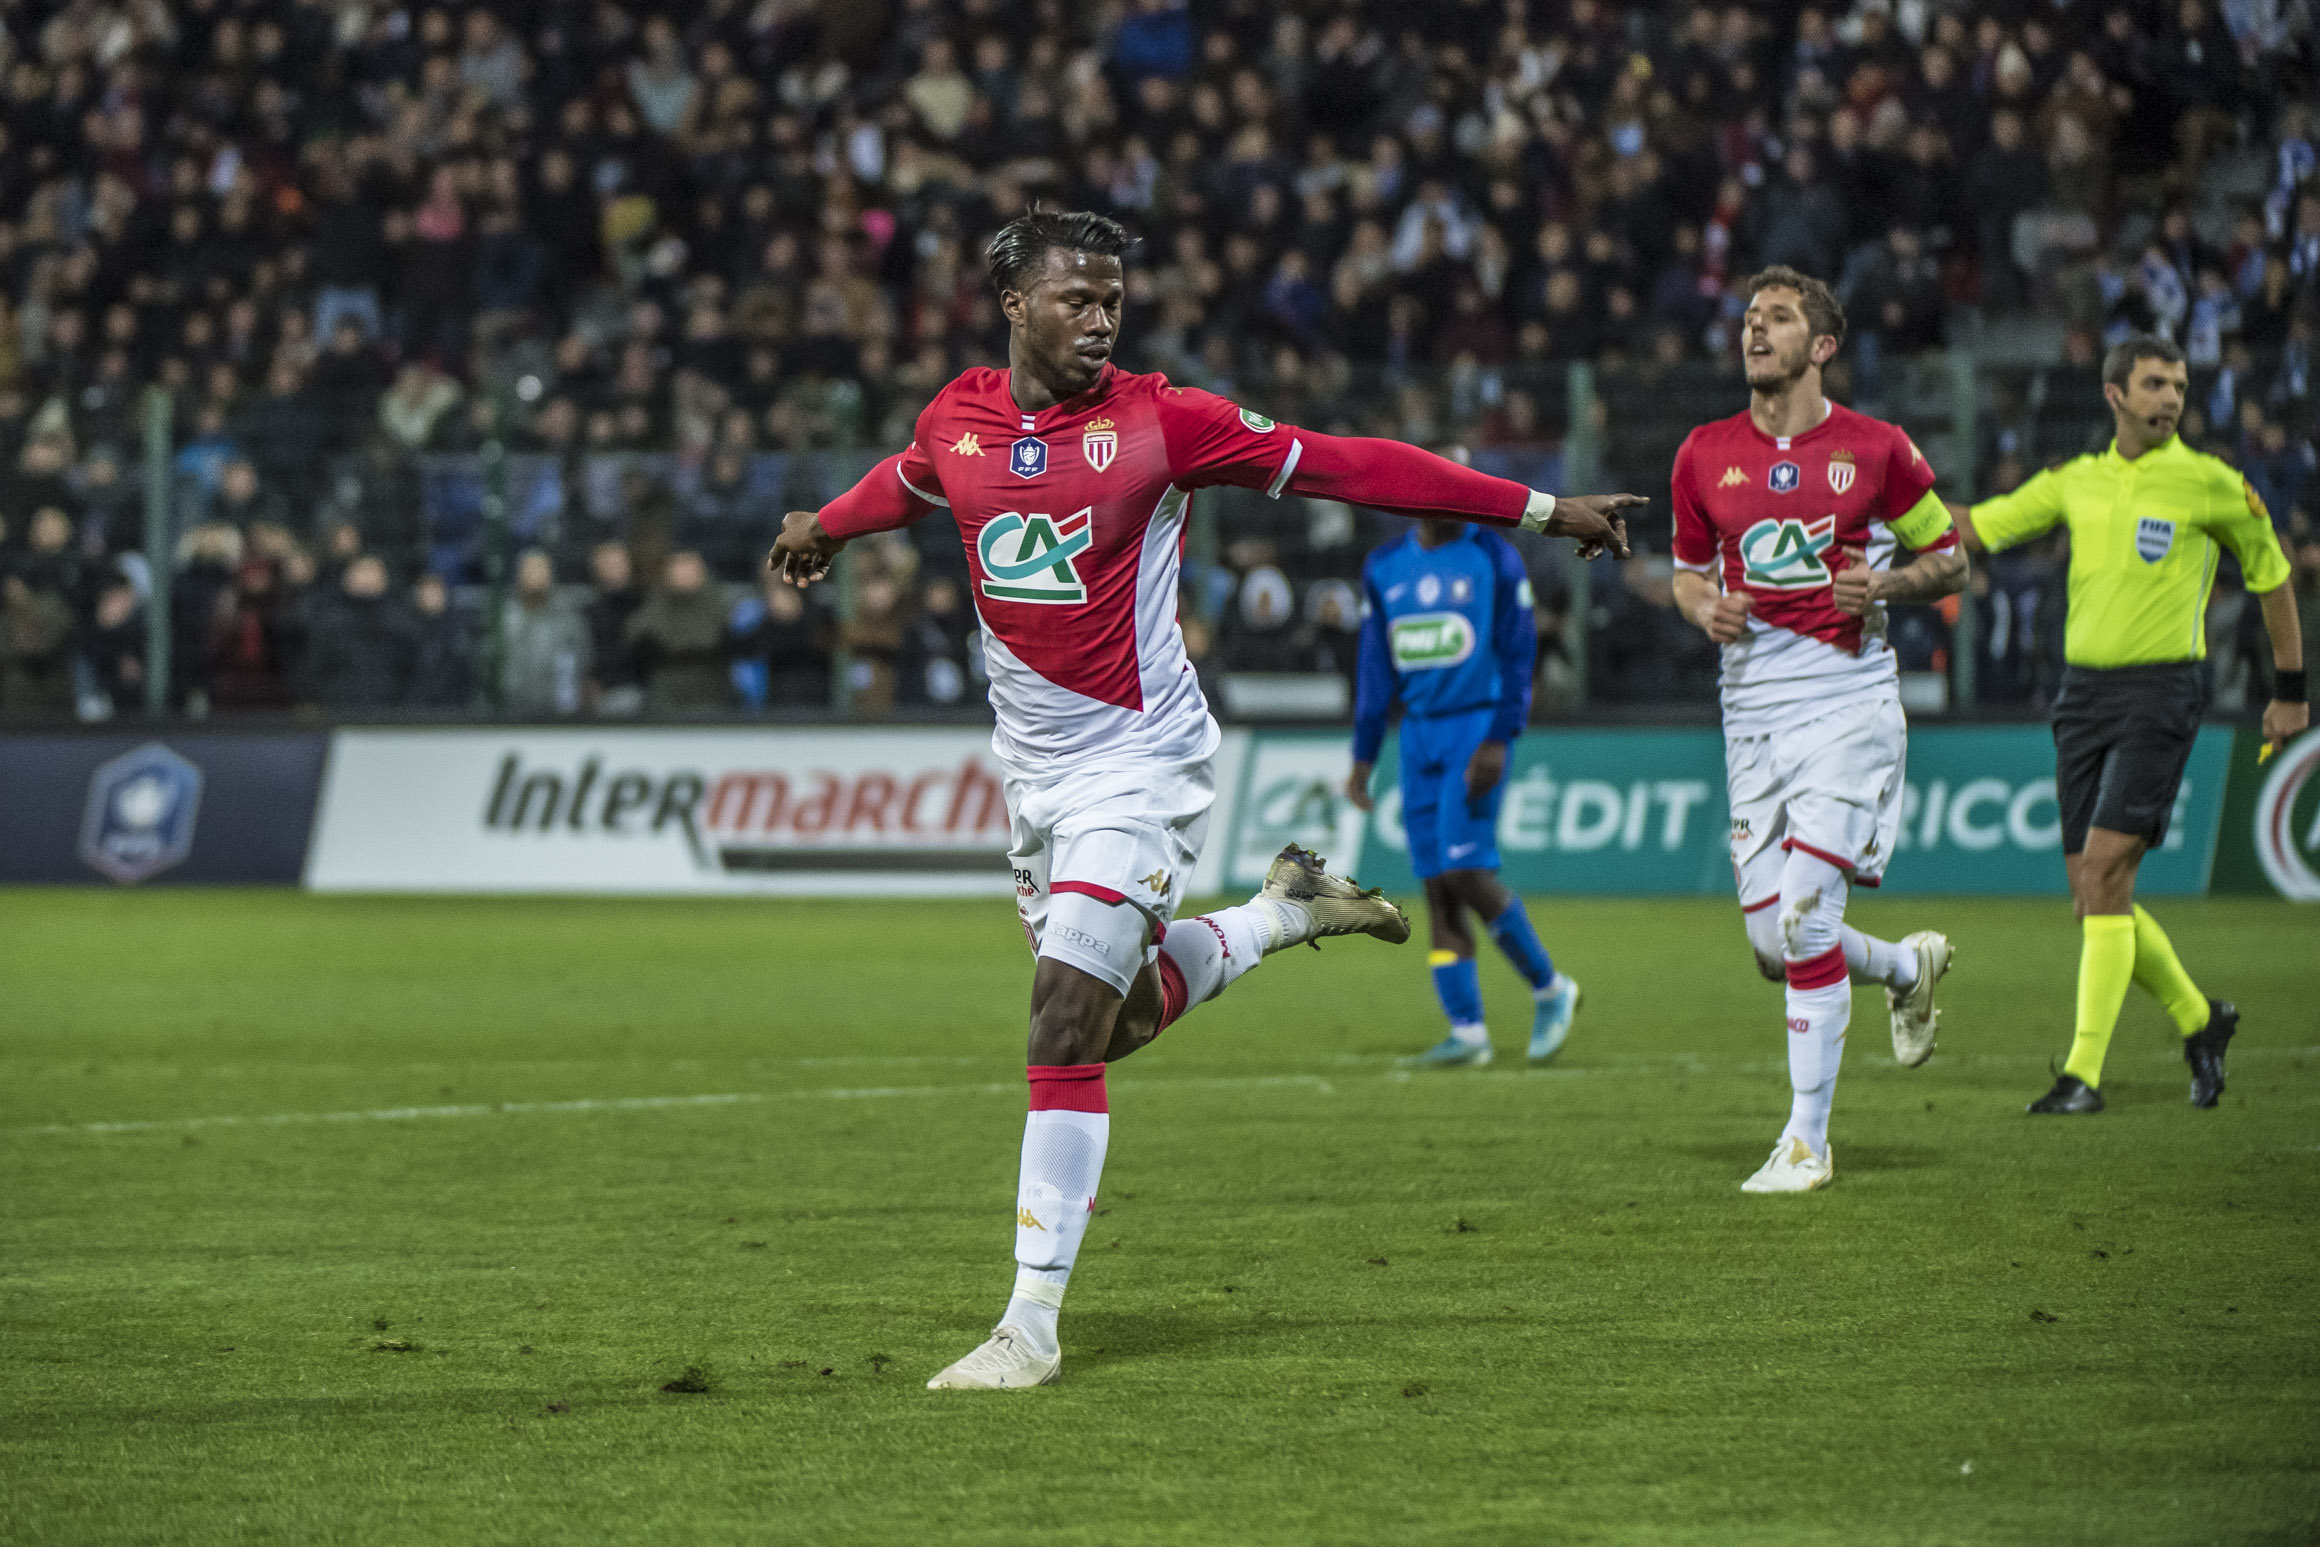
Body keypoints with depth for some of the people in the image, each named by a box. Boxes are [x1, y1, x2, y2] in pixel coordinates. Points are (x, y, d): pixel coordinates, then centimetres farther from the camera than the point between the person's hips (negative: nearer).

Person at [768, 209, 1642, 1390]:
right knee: (1120, 1016, 14)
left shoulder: (1159, 421, -10)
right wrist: (822, 530, 49)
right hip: (1032, 765, 6)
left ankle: (1031, 1324, -9)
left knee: (1065, 1033, -13)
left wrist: (1539, 511, -7)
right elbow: (904, 484, 27)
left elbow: (1345, 467, -8)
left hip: (1141, 760, -5)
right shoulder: (954, 421, 2)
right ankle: (1283, 911, 41)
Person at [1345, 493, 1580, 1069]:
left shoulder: (1493, 558, -3)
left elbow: (1517, 654, -5)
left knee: (1466, 872, -15)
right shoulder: (1385, 568, 11)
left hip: (1476, 725, -5)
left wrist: (1498, 741, -14)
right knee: (1437, 884, 1)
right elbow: (1375, 666, 16)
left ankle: (1549, 988, 3)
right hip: (1419, 734, 5)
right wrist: (1363, 756, 13)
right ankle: (1467, 1032, 3)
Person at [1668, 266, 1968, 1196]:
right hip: (1752, 708, 4)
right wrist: (1703, 607, -3)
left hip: (1848, 700, -4)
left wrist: (1886, 584, -11)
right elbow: (1688, 570, 20)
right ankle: (1910, 968, 35)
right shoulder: (1705, 455, 7)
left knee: (1805, 918, -15)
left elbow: (1950, 560, 9)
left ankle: (1807, 1141, -4)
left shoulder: (1875, 450, -1)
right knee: (1771, 944, 2)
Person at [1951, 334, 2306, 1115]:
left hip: (2160, 691, -5)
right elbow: (1975, 528, 16)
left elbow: (2272, 579, 9)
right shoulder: (2075, 482, 10)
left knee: (2104, 872, -16)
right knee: (2092, 894, 4)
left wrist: (2290, 690, 12)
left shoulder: (2210, 484, -2)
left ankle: (2084, 1072, -16)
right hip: (2082, 691, 5)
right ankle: (2199, 1020, 27)